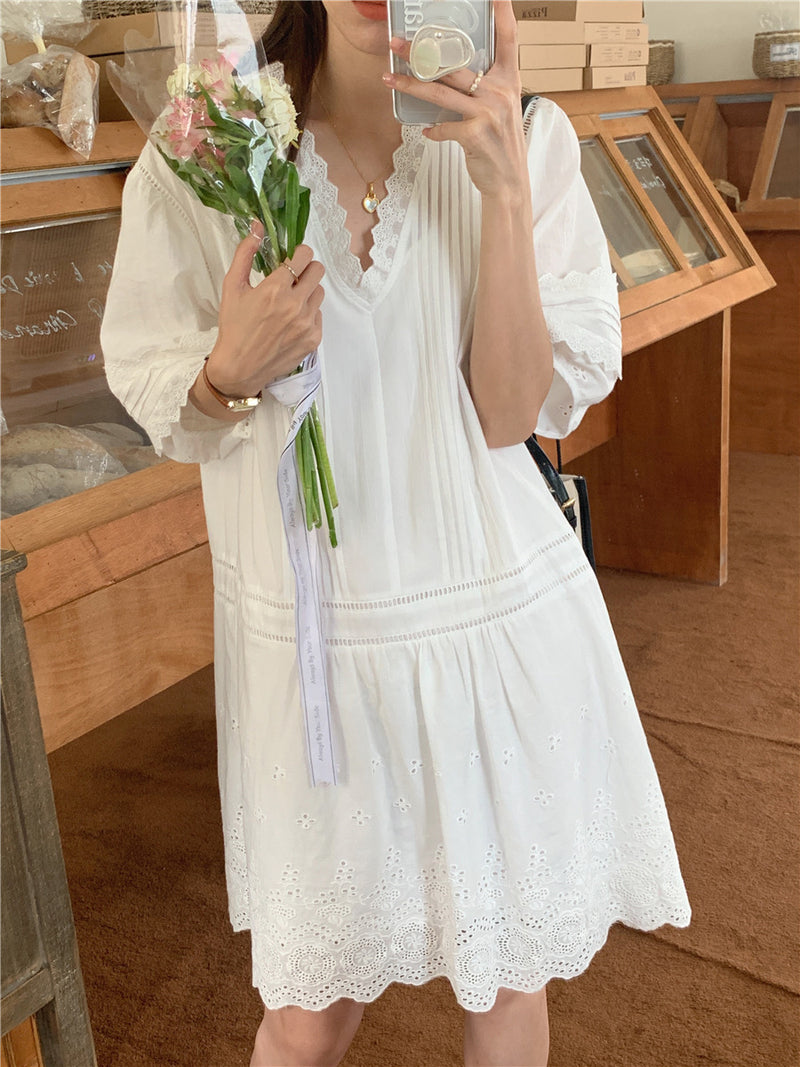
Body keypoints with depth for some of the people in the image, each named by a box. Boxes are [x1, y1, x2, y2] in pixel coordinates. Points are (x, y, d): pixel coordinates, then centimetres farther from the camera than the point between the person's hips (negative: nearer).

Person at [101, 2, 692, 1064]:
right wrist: (232, 369, -20)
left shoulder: (526, 139, -4)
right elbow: (161, 406, 2)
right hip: (310, 635, 0)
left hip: (502, 618, 1)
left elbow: (516, 412, -11)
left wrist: (505, 185, -20)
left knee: (511, 968, 18)